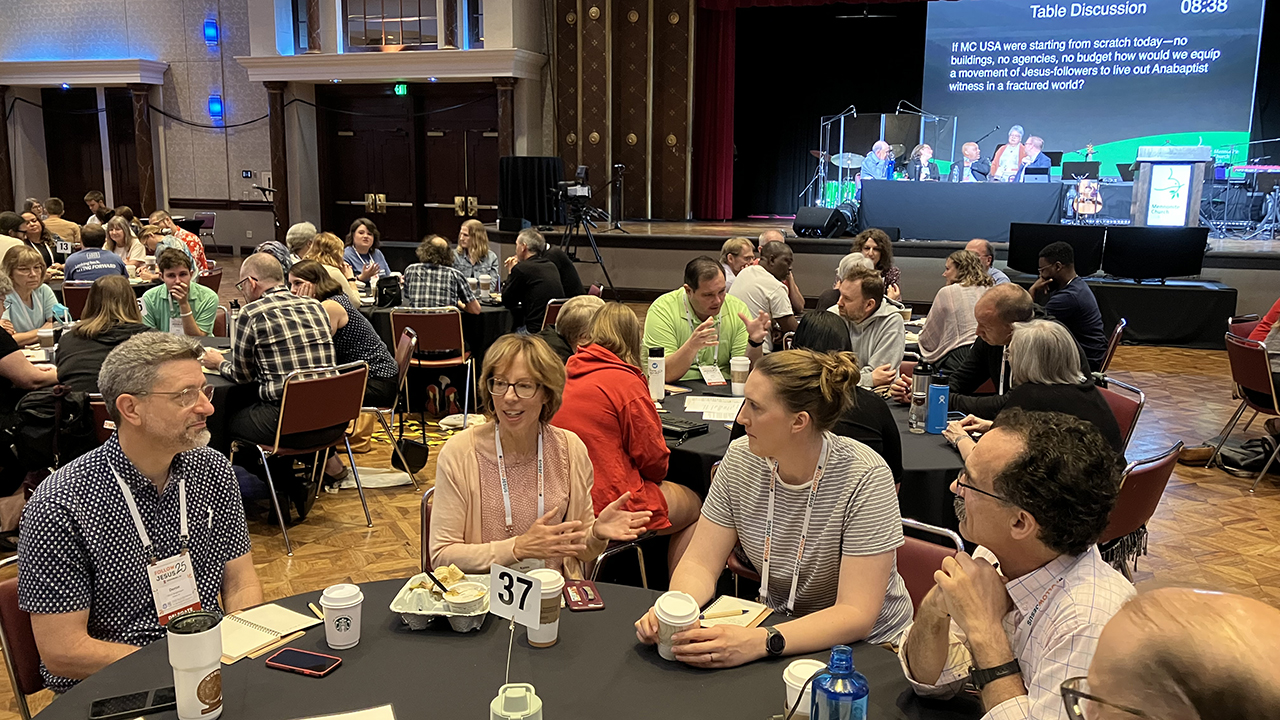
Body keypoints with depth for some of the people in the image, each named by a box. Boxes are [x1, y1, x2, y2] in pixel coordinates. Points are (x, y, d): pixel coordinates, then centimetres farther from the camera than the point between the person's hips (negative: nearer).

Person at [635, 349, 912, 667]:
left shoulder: (864, 478, -23)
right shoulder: (740, 458, -8)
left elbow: (857, 614, -26)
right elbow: (700, 563, -6)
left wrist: (761, 642, -39)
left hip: (864, 644, -3)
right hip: (777, 623, 4)